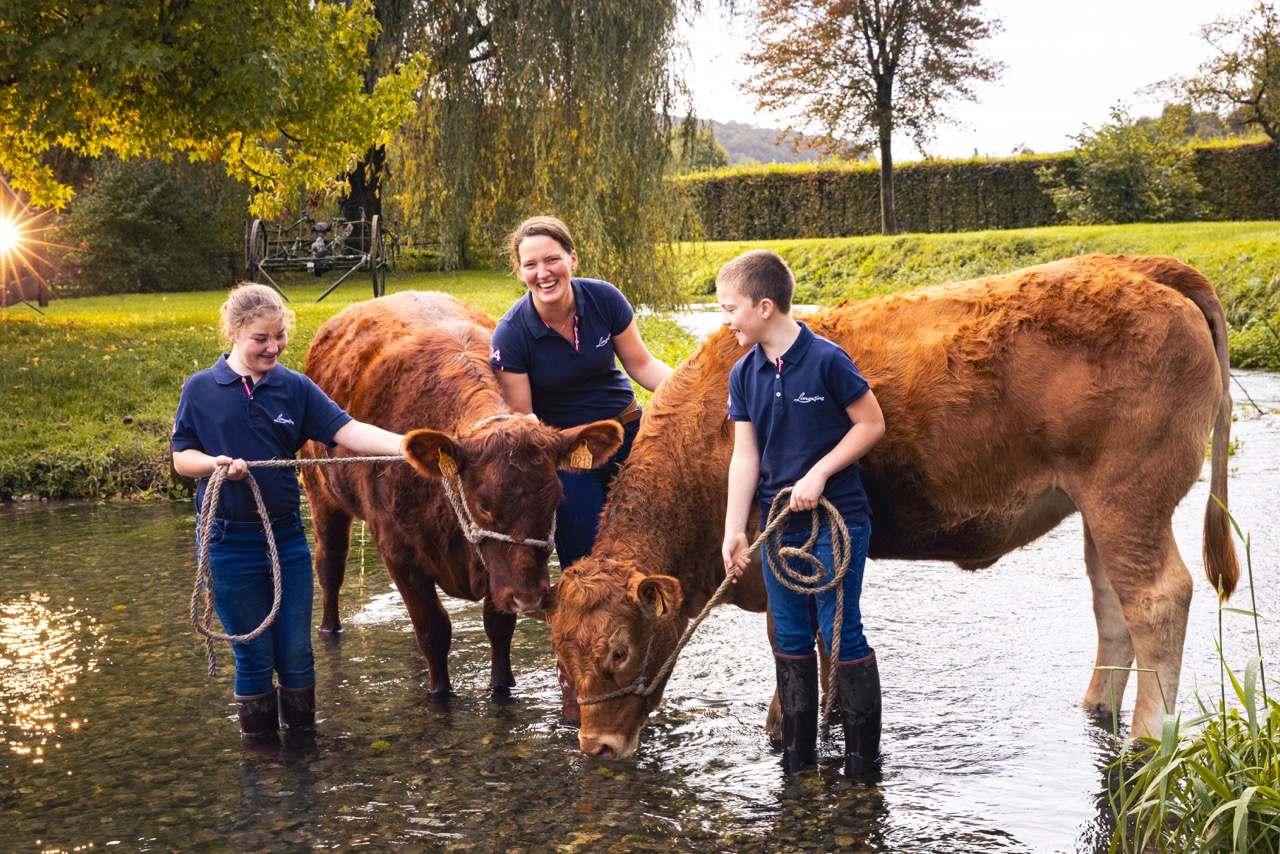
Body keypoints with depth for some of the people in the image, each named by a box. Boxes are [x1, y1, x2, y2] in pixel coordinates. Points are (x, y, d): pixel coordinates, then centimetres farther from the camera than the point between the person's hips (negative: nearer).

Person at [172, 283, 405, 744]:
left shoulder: (295, 387, 1)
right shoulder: (200, 389, -2)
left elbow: (346, 430, -9)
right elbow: (181, 456, 3)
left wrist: (402, 443, -25)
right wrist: (214, 463, -19)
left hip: (287, 537, 2)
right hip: (229, 541, -2)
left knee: (297, 652, 8)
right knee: (254, 654, 6)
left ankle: (303, 740, 26)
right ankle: (260, 745, 23)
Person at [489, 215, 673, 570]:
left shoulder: (604, 299, -12)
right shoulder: (511, 334, -18)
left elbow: (642, 365, -1)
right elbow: (521, 422, -13)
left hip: (627, 431, 3)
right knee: (584, 560, 2)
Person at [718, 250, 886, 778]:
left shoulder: (826, 360, -13)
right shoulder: (744, 374, 4)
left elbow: (872, 423, -7)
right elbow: (745, 455, 3)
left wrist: (820, 474, -15)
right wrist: (733, 531, -3)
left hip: (836, 521, -5)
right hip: (778, 525, 6)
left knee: (841, 634, -2)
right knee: (790, 640, 12)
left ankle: (863, 759, 10)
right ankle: (796, 758, 22)